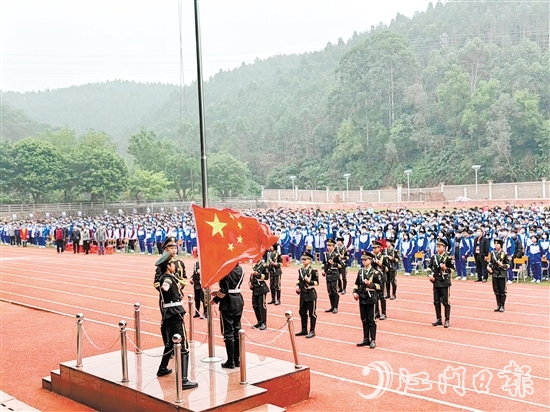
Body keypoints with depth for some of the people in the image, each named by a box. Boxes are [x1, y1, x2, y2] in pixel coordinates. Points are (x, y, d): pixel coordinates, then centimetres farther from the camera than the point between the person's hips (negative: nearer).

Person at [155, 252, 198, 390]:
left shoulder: (164, 277, 13)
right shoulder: (168, 278, -15)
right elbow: (165, 285, -41)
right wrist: (166, 286, -60)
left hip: (167, 315, 10)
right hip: (175, 315, -10)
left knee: (170, 343, 27)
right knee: (183, 347, -10)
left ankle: (162, 368, 42)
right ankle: (183, 380, -16)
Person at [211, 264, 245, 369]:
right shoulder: (240, 269, 6)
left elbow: (224, 291, -18)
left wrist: (215, 299, -3)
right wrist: (219, 293, 13)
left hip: (228, 304, -7)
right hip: (238, 302, 7)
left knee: (228, 332, 1)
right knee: (237, 331, 14)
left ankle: (231, 362, 5)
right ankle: (237, 359, 19)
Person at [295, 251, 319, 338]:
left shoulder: (313, 270, -10)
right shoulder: (300, 270, 9)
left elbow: (317, 282, -11)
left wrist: (309, 281, -26)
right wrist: (297, 286, 1)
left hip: (311, 294, -7)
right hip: (303, 294, 7)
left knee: (312, 313, 1)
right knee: (302, 312, 12)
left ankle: (312, 331, 8)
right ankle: (304, 330, 24)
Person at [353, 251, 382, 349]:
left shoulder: (375, 273, -7)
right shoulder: (360, 271, 9)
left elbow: (380, 286, -8)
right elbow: (357, 284, 15)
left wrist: (370, 284, -21)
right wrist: (355, 292, 0)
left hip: (371, 299, -5)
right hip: (362, 299, 5)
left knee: (371, 320, 0)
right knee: (364, 320, 11)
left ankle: (373, 340, 7)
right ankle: (366, 339, 20)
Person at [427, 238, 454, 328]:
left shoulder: (448, 258, -8)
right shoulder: (434, 257, 7)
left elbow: (452, 269, -5)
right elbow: (429, 267, 16)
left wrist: (445, 268, -23)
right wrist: (430, 275, -1)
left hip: (445, 283, -5)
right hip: (436, 282, 5)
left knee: (445, 302, -1)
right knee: (436, 302, 9)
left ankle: (447, 320, 7)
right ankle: (438, 319, 20)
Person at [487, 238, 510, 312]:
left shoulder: (504, 254, -7)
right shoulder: (492, 253, 7)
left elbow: (508, 265, -4)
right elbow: (490, 262, 16)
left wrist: (502, 265, -21)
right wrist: (488, 267, -2)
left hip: (502, 275, -5)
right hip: (495, 274, 5)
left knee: (502, 291, 2)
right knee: (496, 291, 9)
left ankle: (502, 306, 10)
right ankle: (498, 305, 20)